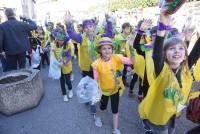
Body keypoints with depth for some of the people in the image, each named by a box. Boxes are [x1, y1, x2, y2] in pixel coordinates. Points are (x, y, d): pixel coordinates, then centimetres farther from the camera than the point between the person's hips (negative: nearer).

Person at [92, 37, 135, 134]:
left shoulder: (116, 58, -19)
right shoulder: (97, 64, -22)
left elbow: (130, 61, -32)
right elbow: (96, 80, -13)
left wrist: (132, 50, -51)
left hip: (115, 88, 1)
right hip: (104, 89, -1)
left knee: (115, 109, 14)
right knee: (103, 107, 24)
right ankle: (97, 116, 60)